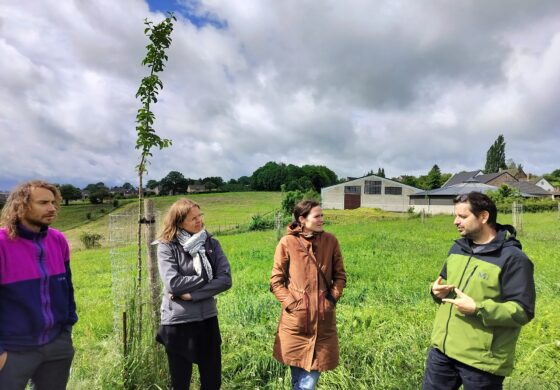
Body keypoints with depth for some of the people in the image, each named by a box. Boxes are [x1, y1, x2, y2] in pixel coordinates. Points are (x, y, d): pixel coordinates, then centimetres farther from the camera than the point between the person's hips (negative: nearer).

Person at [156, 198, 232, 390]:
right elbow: (173, 284, -20)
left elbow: (225, 280, -9)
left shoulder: (211, 243, 0)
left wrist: (192, 294, -17)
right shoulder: (167, 247, -8)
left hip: (208, 319, 3)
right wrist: (206, 277, -12)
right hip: (177, 322, -2)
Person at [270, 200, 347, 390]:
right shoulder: (287, 243, -8)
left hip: (323, 318, 2)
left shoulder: (330, 241, 0)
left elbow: (340, 275, 10)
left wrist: (333, 298, -3)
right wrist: (291, 303, -11)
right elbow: (276, 281, -2)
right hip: (296, 318, -2)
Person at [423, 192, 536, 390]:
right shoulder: (458, 247, 7)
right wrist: (438, 290, -3)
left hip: (481, 359, -6)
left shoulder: (512, 258, -16)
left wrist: (477, 309, -27)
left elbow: (523, 311, -17)